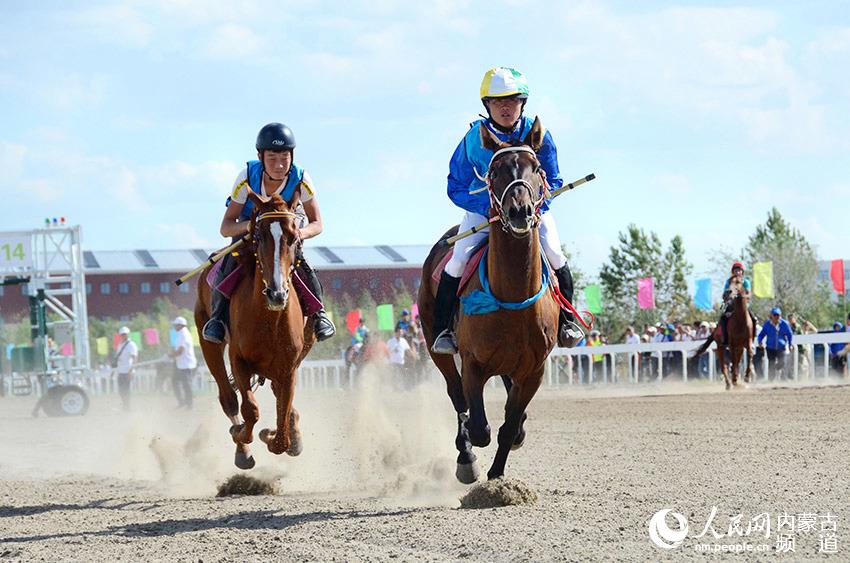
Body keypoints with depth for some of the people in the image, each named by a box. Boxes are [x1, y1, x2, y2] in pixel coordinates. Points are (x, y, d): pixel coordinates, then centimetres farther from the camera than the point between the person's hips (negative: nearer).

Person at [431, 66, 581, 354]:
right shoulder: (474, 139, -17)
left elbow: (553, 180, -4)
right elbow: (456, 188, -10)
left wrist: (536, 206, -23)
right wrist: (489, 207, -25)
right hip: (483, 207, -1)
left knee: (555, 254, -19)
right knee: (459, 260, -19)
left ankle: (566, 320, 4)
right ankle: (443, 329, -4)